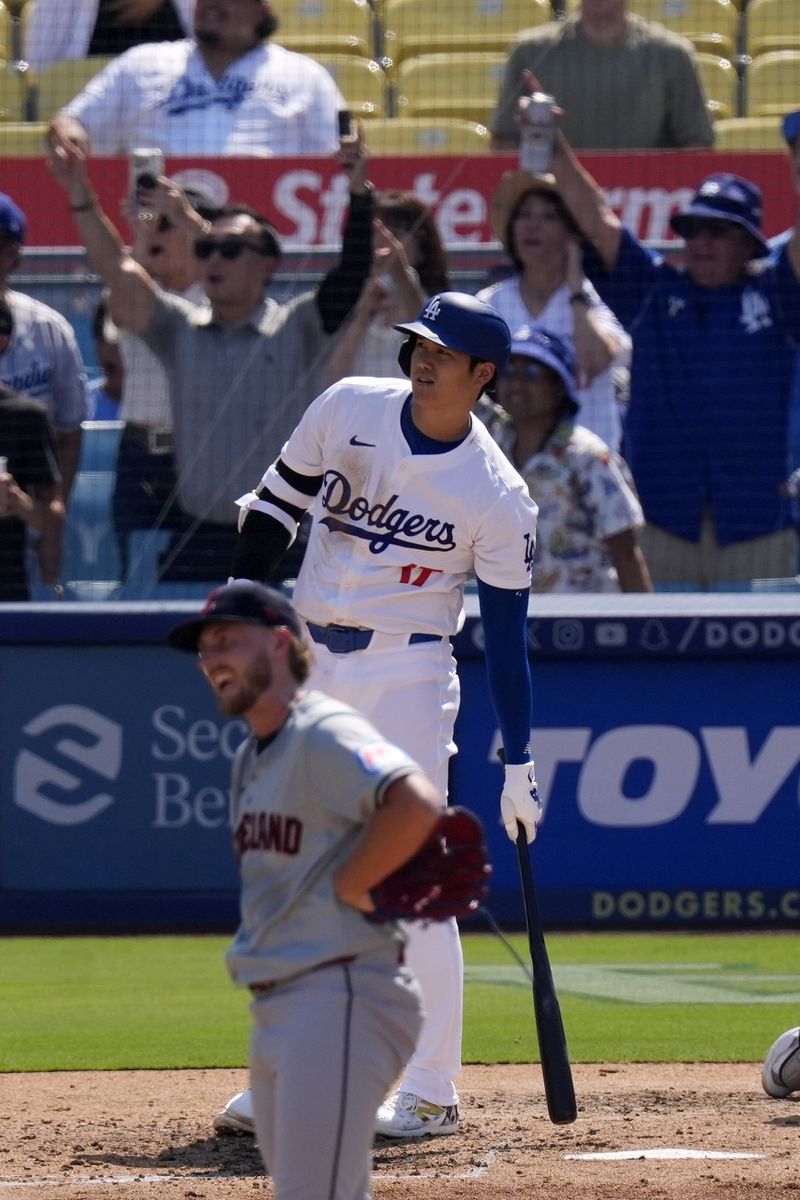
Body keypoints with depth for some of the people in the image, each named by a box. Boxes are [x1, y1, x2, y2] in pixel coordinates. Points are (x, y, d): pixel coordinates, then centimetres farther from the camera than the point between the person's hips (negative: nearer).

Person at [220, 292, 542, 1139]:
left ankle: (430, 1092, -2)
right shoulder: (348, 408, -1)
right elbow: (279, 498, 11)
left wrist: (518, 764, -8)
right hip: (307, 660, 4)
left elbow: (506, 635, -6)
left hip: (408, 676, -4)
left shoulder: (498, 496, -10)